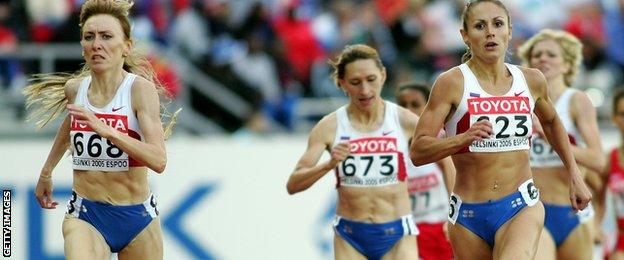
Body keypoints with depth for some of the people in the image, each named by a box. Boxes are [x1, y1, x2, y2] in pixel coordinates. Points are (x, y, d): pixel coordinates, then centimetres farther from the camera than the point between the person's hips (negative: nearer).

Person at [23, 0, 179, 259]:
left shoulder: (140, 88, -14)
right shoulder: (73, 88, 0)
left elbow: (158, 160, -26)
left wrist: (107, 131, -38)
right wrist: (46, 172, 36)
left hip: (137, 218, -1)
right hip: (85, 216, 1)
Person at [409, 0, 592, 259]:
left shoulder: (531, 80, 5)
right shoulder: (452, 83, -7)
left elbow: (551, 121, 28)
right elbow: (418, 152, -13)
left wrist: (574, 175, 28)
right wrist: (464, 138, -28)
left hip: (521, 208, 0)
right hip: (468, 216, 0)